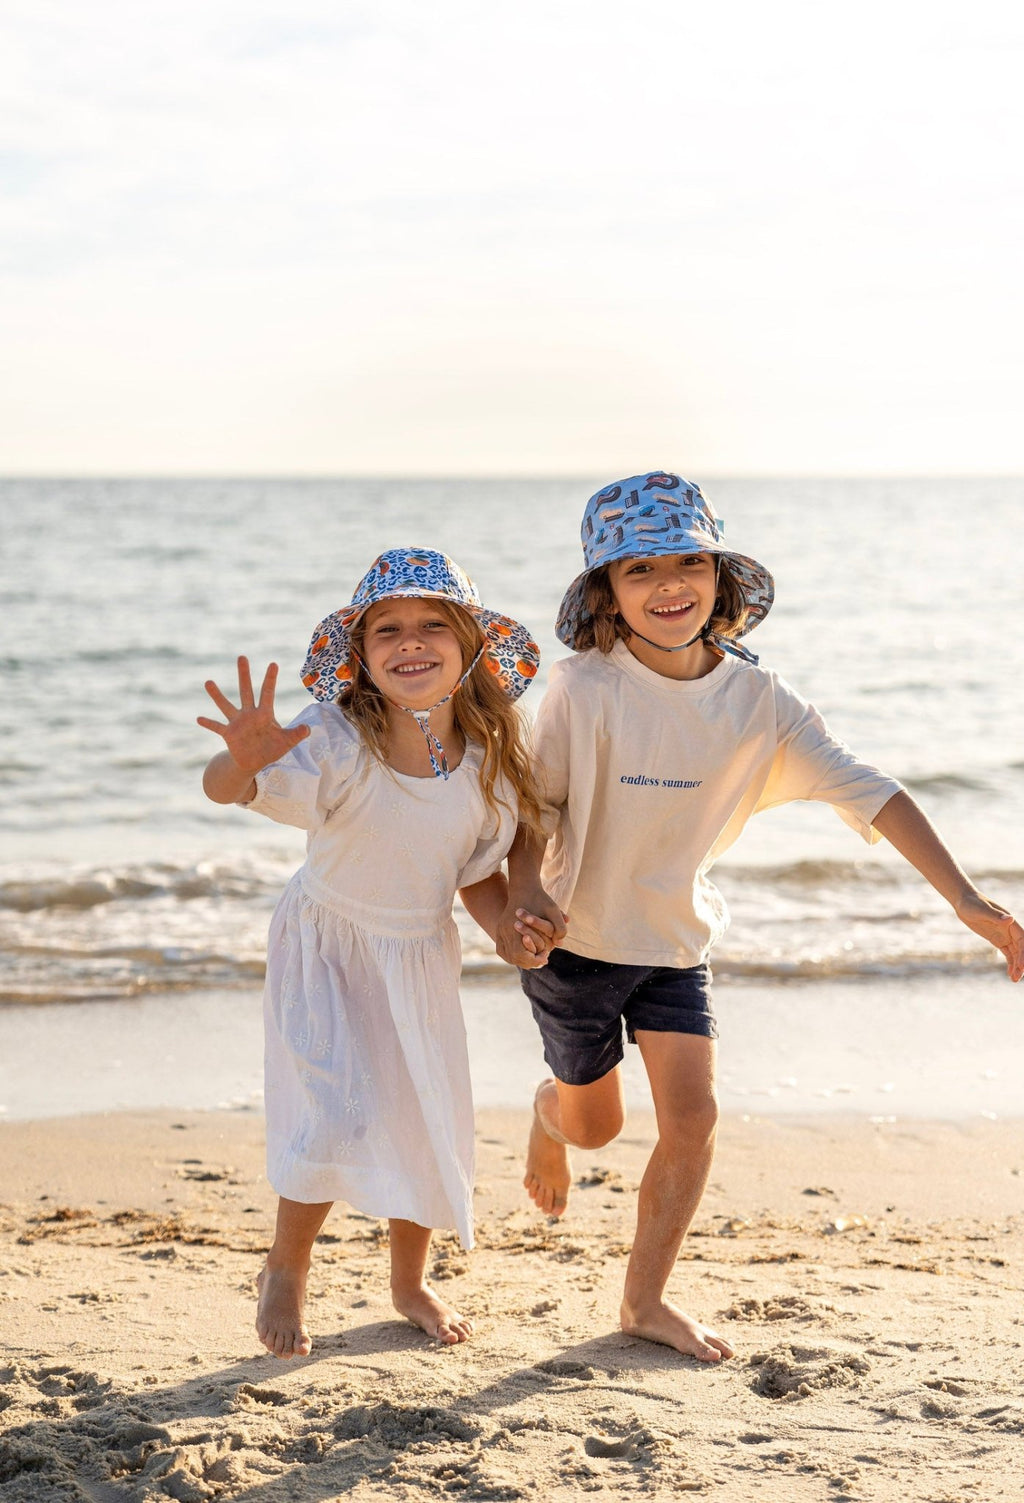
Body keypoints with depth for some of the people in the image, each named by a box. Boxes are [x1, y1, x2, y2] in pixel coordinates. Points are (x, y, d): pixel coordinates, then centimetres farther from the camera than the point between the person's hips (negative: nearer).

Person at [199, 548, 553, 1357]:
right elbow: (225, 789, -40)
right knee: (339, 1112, -16)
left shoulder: (489, 762, -14)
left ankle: (411, 1282, 37)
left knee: (429, 1117, 11)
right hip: (326, 946, -4)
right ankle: (287, 1274, 13)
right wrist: (247, 759, -62)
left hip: (421, 955, 4)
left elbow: (480, 873, 0)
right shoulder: (337, 742, -27)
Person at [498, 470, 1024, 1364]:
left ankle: (647, 1299, 14)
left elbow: (866, 793, -14)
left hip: (678, 941, 3)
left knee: (691, 1117, -5)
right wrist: (527, 891, -29)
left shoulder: (759, 701, -12)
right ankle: (549, 1121, 51)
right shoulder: (585, 688, -20)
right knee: (595, 1124, 11)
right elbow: (536, 800, -10)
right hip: (577, 940, -2)